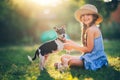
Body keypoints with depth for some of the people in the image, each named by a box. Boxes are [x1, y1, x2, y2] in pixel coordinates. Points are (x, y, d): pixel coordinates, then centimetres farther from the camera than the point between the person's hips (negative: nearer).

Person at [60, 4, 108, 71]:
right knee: (64, 57, 8)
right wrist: (72, 43, 11)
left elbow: (89, 49, -17)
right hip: (91, 57, 10)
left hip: (94, 60, -10)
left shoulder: (91, 30, -15)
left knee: (71, 61, -34)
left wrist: (73, 46, -8)